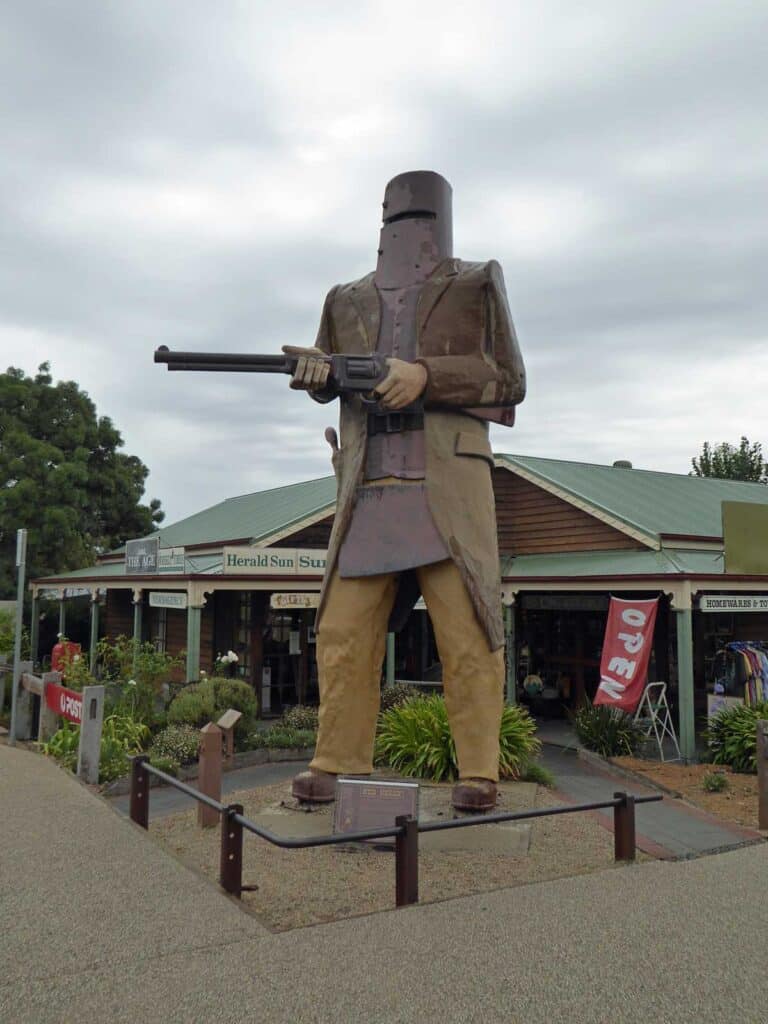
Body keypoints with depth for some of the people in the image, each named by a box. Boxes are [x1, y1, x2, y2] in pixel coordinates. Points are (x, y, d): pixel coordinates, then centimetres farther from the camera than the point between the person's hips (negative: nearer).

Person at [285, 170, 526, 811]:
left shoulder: (476, 284, 13)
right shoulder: (348, 299, 22)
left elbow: (510, 379, 5)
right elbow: (326, 374, 28)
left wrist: (427, 376, -10)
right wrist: (317, 372, 2)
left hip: (448, 484, -3)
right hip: (368, 490, 3)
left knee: (467, 631, -5)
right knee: (343, 632, 0)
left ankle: (479, 773, 4)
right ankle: (338, 765, 11)